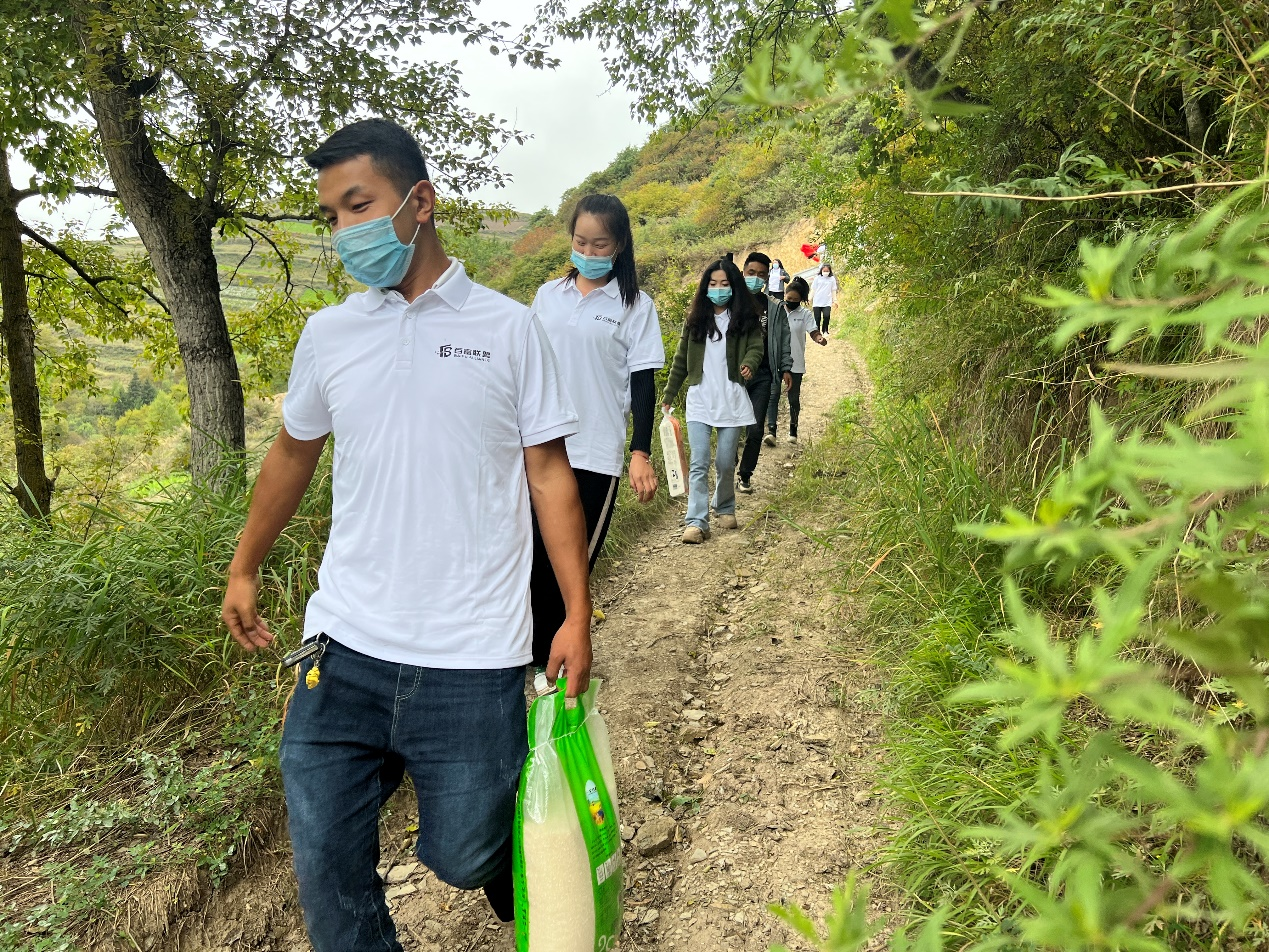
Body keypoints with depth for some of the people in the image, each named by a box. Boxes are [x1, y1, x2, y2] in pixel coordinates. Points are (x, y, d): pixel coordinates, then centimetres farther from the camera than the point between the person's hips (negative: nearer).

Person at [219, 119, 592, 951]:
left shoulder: (509, 328, -1)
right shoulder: (327, 334, 7)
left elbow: (549, 473, 0)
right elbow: (294, 453, 20)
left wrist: (577, 614, -4)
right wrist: (244, 569, 23)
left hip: (472, 662, -2)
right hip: (345, 647, 3)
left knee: (461, 856, 9)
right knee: (328, 873, 8)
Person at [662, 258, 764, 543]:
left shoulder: (745, 318, 6)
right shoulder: (695, 318, 10)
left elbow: (755, 347, -2)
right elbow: (681, 359, 13)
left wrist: (749, 364, -25)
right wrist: (668, 395, 13)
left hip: (732, 400, 0)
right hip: (700, 399, 1)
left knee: (725, 463, 4)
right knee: (698, 464, -9)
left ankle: (725, 509, 29)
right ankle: (696, 522, -11)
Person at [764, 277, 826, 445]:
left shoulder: (805, 314, -1)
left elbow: (813, 332, -12)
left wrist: (820, 338, -34)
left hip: (796, 364, -1)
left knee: (794, 398, 9)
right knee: (773, 395, -9)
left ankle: (793, 430, 24)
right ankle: (771, 430, -14)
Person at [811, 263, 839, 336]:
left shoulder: (832, 279, 7)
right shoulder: (817, 278, 5)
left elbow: (833, 290, 11)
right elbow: (813, 289, 9)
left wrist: (835, 300, 6)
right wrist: (810, 299, 5)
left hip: (827, 302, 0)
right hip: (817, 302, 1)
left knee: (826, 316, -18)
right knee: (817, 318, 1)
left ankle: (825, 331, -1)